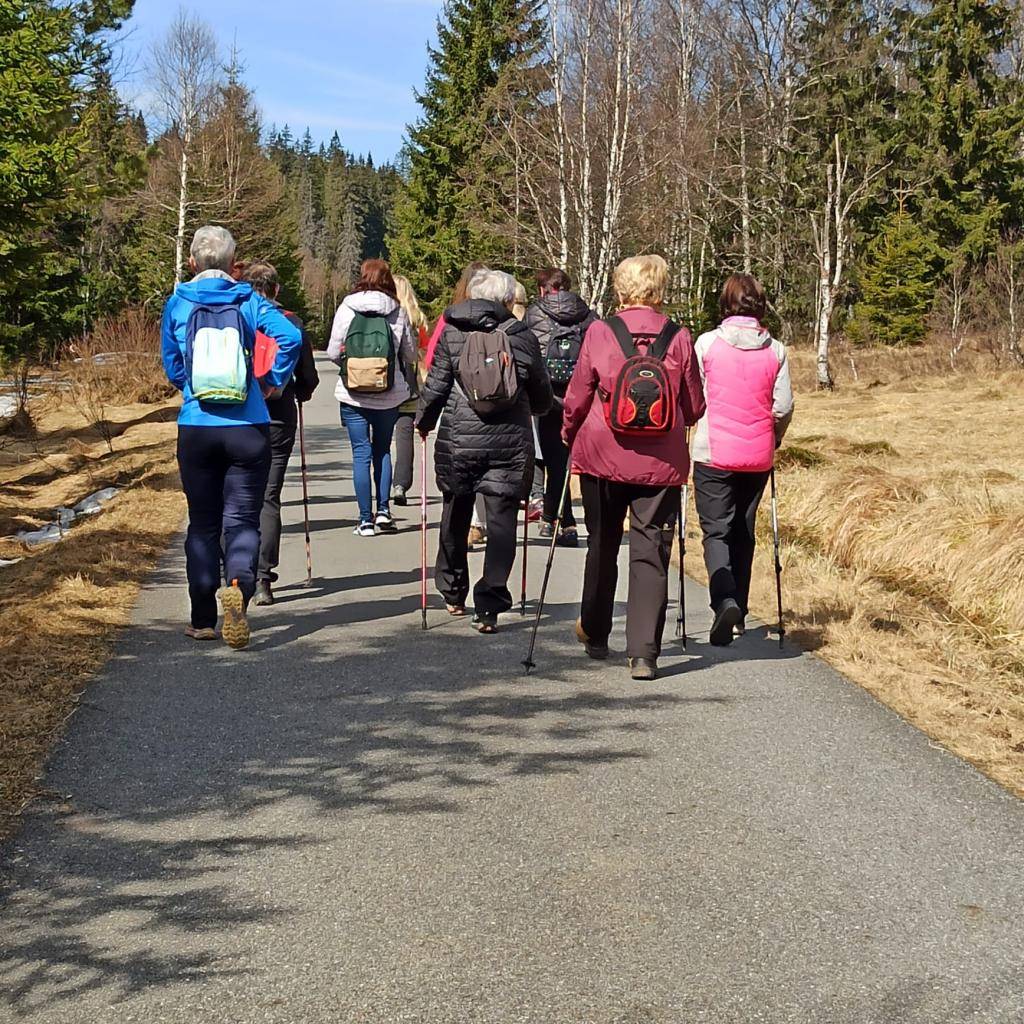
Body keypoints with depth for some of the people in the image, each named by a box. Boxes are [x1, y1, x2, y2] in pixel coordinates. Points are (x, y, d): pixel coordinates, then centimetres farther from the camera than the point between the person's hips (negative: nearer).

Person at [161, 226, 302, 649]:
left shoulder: (178, 303, 3)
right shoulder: (249, 301, 0)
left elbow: (171, 365, 8)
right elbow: (291, 336, -13)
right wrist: (275, 380, 1)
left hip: (195, 429, 1)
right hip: (248, 429, -1)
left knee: (202, 522, 11)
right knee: (242, 519, 3)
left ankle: (203, 620, 14)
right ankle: (239, 584, -27)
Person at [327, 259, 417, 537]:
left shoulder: (346, 308, -5)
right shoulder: (398, 312, -1)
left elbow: (333, 352, -4)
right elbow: (410, 355, 7)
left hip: (353, 395, -1)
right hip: (390, 395, 2)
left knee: (361, 453, 2)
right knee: (383, 450, 17)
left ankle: (366, 520, 2)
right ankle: (383, 509, 7)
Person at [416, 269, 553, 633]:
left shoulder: (451, 335, 0)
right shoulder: (523, 338, 1)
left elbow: (435, 386, -2)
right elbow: (542, 398, 8)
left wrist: (423, 422, 16)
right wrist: (528, 408, 31)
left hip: (458, 440, 1)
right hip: (510, 443, -1)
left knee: (455, 515, 19)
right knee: (501, 521, 1)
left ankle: (454, 595, 32)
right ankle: (489, 607, -7)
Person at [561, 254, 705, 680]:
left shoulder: (599, 333, -6)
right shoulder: (679, 339, -3)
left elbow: (577, 397, -1)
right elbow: (694, 408, 5)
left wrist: (569, 437, 17)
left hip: (602, 458, 1)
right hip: (661, 463, 0)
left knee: (602, 545, 17)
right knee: (651, 553, 2)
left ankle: (594, 634, 33)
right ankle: (643, 653, -5)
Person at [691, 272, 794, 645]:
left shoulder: (707, 343, -7)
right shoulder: (775, 350, 0)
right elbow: (783, 407, 1)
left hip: (714, 453, -3)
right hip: (758, 457, 3)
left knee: (716, 530, 1)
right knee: (744, 531, 16)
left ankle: (724, 600, -23)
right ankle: (739, 611, 23)